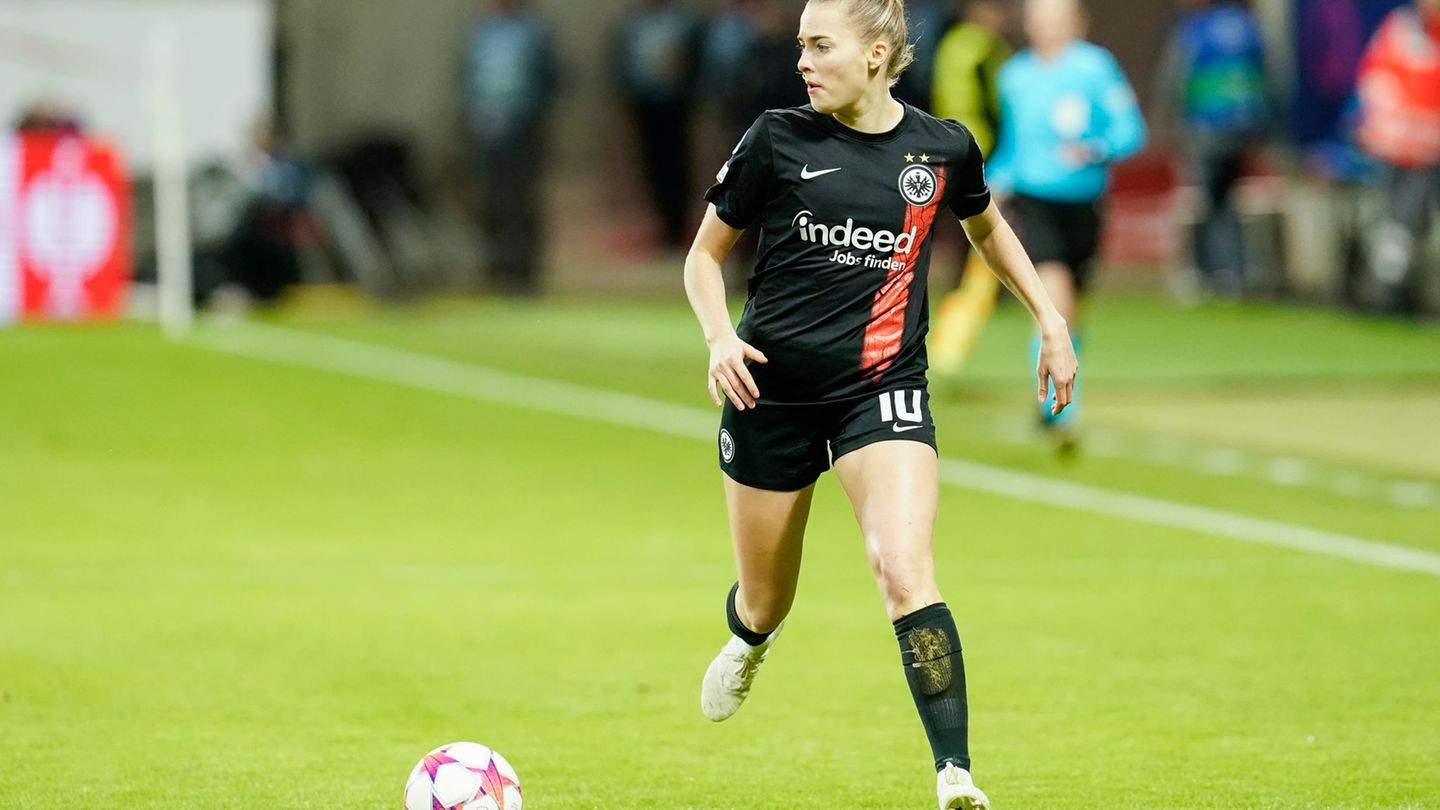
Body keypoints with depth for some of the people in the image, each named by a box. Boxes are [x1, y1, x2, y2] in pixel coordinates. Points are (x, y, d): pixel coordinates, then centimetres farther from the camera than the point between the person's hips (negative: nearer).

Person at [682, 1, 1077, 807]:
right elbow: (705, 254, 5)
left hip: (883, 391, -1)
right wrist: (720, 338, -13)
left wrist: (1050, 317, 16)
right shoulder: (779, 140, -5)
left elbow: (987, 227, 22)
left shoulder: (942, 149, -1)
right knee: (766, 602, 14)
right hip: (773, 389, 1)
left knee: (905, 573, -23)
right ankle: (748, 640, 53)